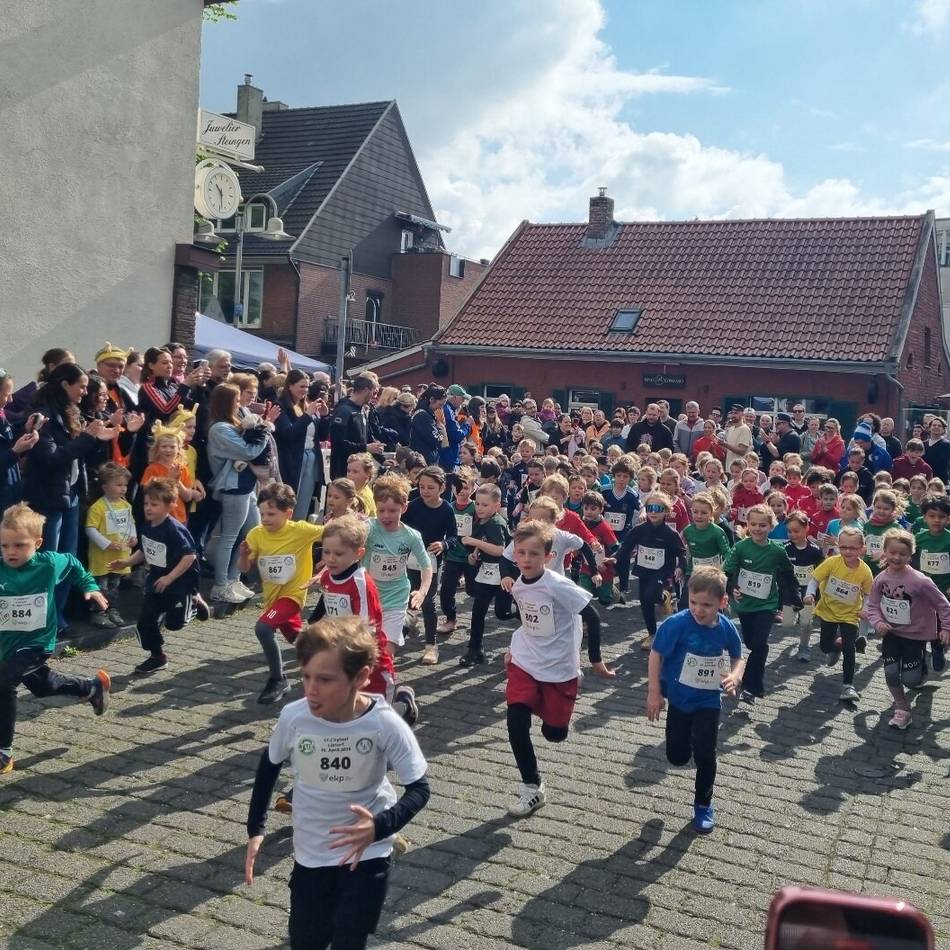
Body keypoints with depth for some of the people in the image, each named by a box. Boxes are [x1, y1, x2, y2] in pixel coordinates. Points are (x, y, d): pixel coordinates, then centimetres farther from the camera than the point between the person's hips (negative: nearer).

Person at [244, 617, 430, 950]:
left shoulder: (384, 724, -26)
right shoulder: (294, 717, -20)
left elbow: (418, 789, -16)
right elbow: (269, 767, 1)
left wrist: (379, 827, -32)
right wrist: (255, 829, 1)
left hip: (367, 855, -2)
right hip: (311, 854, 2)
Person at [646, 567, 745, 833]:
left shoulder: (726, 628, -14)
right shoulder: (677, 624, -23)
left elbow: (738, 657, 4)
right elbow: (656, 654, -12)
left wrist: (735, 676, -18)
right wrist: (654, 693, -12)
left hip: (708, 701, 1)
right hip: (679, 698, -1)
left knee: (705, 755, -2)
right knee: (677, 757, 8)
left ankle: (703, 805, 23)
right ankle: (686, 737, 45)